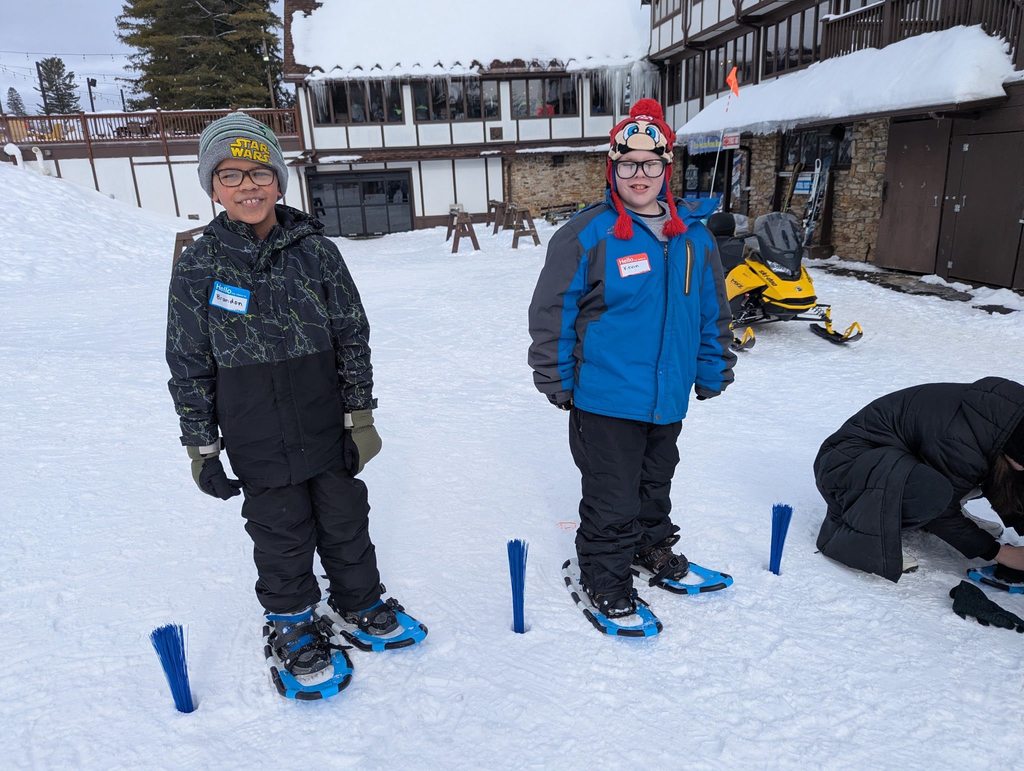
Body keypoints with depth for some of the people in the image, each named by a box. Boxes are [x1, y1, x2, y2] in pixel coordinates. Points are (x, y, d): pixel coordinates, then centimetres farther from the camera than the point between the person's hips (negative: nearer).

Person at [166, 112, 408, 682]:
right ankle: (292, 621, 39)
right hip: (258, 446, 0)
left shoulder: (316, 251, -5)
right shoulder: (198, 267, -5)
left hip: (329, 431, 1)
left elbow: (353, 337, 0)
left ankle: (359, 598, 42)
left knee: (345, 522, 16)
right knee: (281, 535, 14)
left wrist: (360, 414, -2)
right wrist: (202, 447, 1)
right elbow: (190, 366, 0)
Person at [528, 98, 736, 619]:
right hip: (605, 398, -5)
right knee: (613, 497, 5)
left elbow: (713, 312, 13)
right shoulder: (586, 235, -13)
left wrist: (713, 371, 16)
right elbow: (551, 312, -10)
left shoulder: (694, 235, 3)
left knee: (656, 483, 24)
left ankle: (652, 546, 47)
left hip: (668, 397, 6)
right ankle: (604, 574, 26)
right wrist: (556, 380, -8)